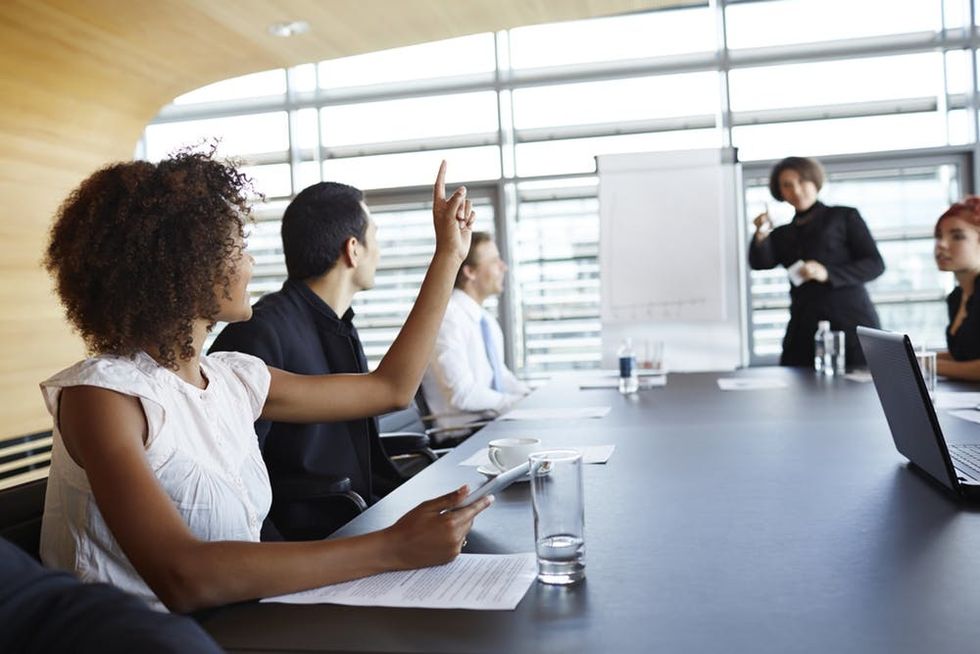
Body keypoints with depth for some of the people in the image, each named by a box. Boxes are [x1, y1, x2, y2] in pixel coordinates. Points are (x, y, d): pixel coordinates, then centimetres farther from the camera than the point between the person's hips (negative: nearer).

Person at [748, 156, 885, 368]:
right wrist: (761, 235, -20)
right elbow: (760, 263, 0)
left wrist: (828, 273, -14)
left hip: (851, 325, -3)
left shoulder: (844, 217, 9)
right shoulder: (783, 234, 19)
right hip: (804, 330, 3)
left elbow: (875, 264, 1)